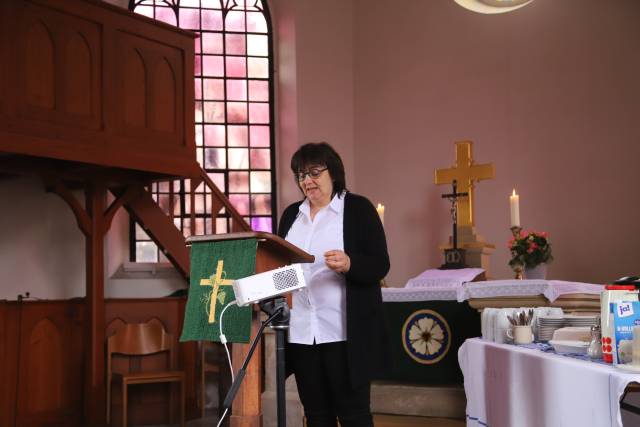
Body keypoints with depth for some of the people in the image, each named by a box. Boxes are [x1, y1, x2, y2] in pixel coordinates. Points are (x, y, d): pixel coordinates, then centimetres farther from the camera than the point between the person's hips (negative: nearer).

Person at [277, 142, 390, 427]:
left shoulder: (359, 209, -1)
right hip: (300, 332, 5)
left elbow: (380, 265, -7)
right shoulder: (291, 214, 15)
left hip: (345, 333, -5)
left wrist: (348, 264, -26)